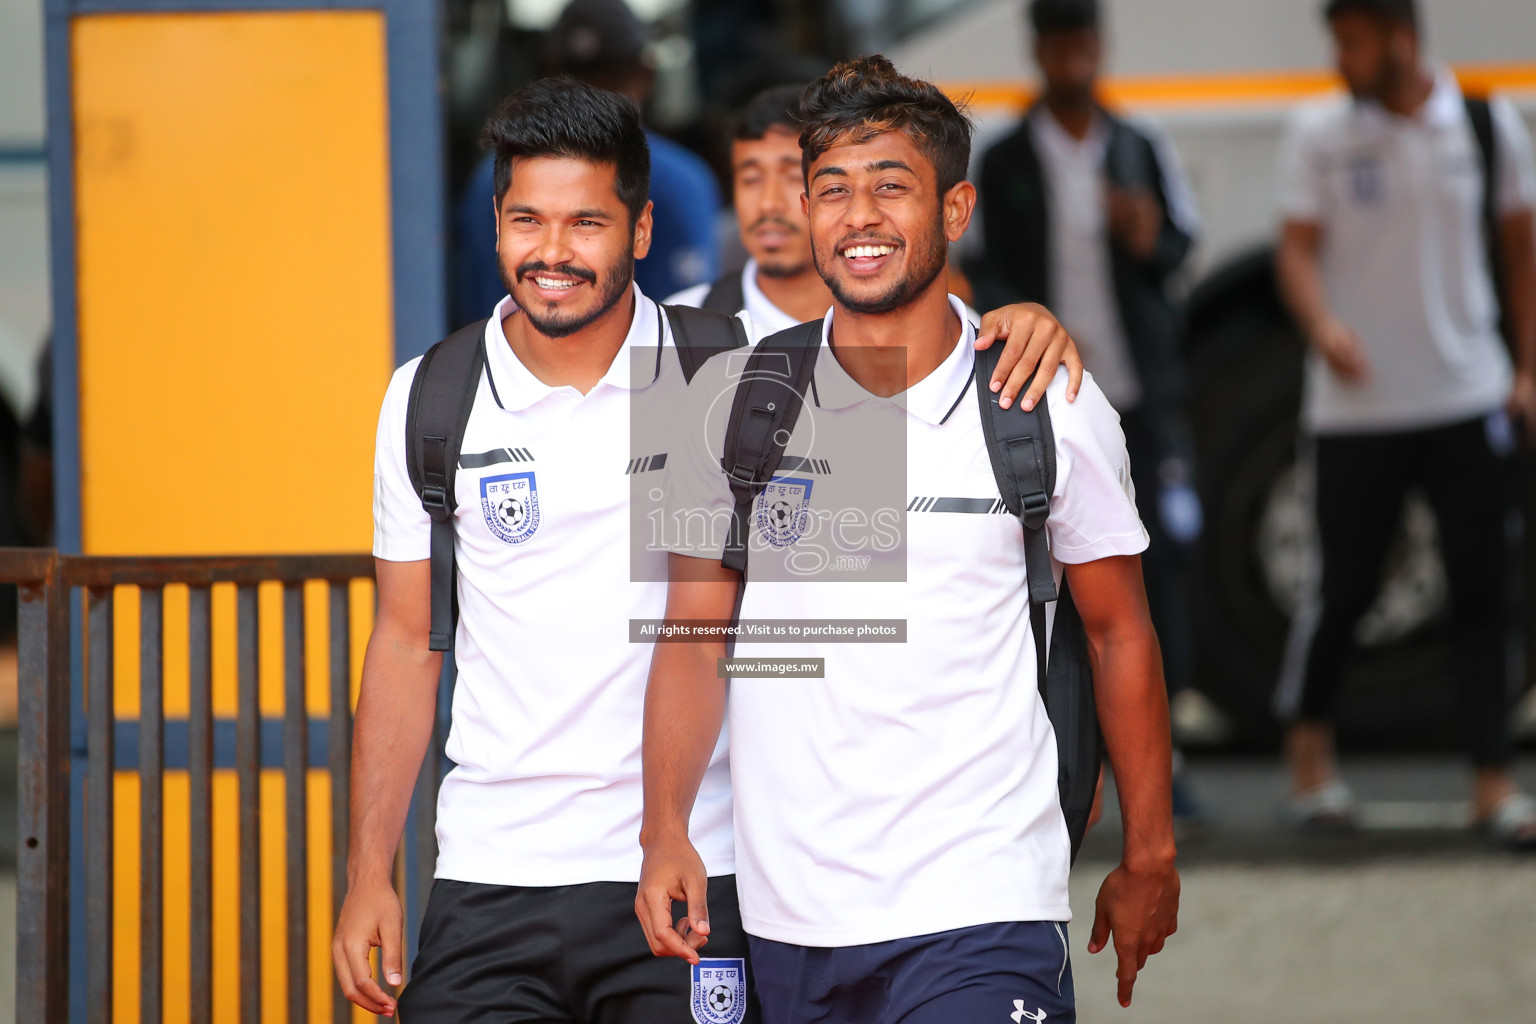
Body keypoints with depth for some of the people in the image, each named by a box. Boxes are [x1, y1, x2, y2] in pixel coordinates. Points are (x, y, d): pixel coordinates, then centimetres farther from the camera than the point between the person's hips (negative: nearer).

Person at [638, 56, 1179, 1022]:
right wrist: (666, 830, -7)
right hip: (788, 916, 3)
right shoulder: (731, 399, 4)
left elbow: (1121, 633, 9)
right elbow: (695, 641, 8)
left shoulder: (1052, 406, 0)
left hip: (979, 915, -3)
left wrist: (1150, 860, 11)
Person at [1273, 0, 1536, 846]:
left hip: (1467, 398, 1)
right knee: (1346, 588, 3)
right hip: (1356, 404, -1)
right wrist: (1323, 325, -25)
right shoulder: (1320, 134, 1)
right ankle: (1309, 741, 26)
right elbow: (1297, 247, -5)